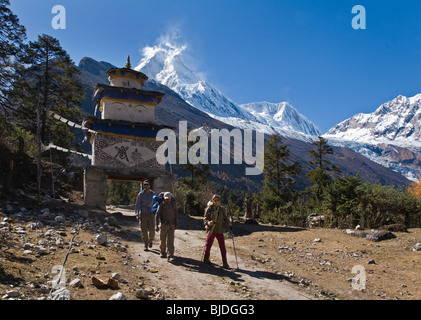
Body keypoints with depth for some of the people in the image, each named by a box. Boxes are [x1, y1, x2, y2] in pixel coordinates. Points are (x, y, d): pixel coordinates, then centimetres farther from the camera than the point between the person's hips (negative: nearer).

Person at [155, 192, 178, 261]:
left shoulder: (173, 205, 2)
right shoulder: (161, 205, -6)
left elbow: (175, 215, 12)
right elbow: (157, 215, -8)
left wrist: (176, 224, 15)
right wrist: (157, 225, -15)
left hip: (171, 225, 1)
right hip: (163, 225, -1)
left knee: (170, 241, -7)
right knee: (163, 240, 9)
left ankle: (170, 256, -11)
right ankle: (163, 252, 32)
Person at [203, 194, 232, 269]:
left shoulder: (222, 209, 5)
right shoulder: (209, 209, -3)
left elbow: (225, 218, 7)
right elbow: (205, 219, -2)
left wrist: (228, 223, -14)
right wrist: (208, 222, -24)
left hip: (220, 230, 2)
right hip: (211, 230, -2)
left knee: (222, 246, -2)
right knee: (208, 244, 10)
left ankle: (224, 263, 3)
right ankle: (206, 258, 31)